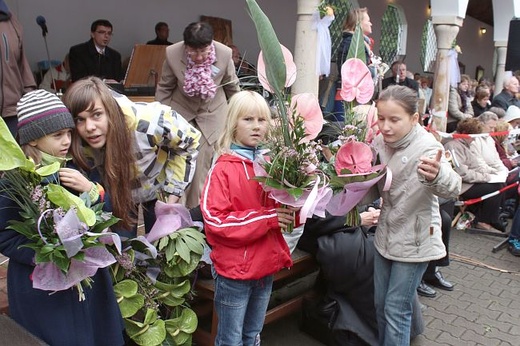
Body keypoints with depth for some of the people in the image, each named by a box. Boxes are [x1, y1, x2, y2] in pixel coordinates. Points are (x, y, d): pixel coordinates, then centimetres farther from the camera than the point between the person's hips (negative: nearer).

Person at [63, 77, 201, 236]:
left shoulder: (147, 121, -38)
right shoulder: (78, 145, -29)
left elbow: (190, 140, -20)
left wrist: (173, 191, -18)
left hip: (158, 188, -1)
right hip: (117, 196, 2)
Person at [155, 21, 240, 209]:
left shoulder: (224, 54, -20)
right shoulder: (172, 53, -19)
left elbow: (232, 87, -1)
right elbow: (164, 88, -3)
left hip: (212, 115, 0)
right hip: (181, 113, 0)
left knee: (203, 166, -4)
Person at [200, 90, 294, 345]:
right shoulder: (223, 169, -13)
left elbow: (282, 207, 13)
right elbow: (215, 221, -20)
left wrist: (290, 211, -10)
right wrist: (267, 218, -22)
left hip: (266, 266, 5)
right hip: (234, 269, -5)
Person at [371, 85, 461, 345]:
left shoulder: (426, 146, -23)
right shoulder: (380, 142, -4)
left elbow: (452, 188, -41)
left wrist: (436, 176, -63)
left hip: (414, 240, -6)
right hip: (386, 235, 6)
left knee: (396, 310, 2)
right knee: (380, 305, 17)